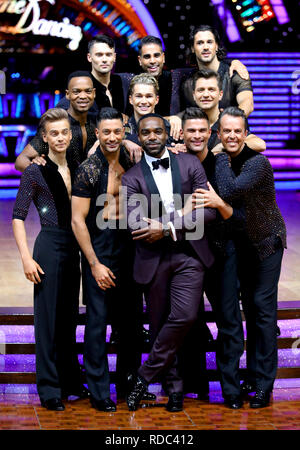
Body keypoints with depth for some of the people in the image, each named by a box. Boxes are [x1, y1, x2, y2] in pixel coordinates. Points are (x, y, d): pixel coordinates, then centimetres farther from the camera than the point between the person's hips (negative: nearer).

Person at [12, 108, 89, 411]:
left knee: (69, 316, 13)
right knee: (48, 318, -1)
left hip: (73, 248, 6)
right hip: (49, 246, -5)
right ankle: (49, 389, 6)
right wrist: (26, 257, -16)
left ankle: (70, 382, 23)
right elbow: (18, 217, -7)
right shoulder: (35, 172, -5)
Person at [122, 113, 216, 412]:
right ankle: (174, 387, 23)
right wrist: (179, 221, -18)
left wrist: (165, 227, -13)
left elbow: (209, 210, -4)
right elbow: (135, 224, -11)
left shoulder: (190, 164, 4)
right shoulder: (132, 178, 1)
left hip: (189, 255, 0)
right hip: (154, 260, 0)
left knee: (184, 316, -16)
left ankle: (145, 376, 0)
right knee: (159, 325, 6)